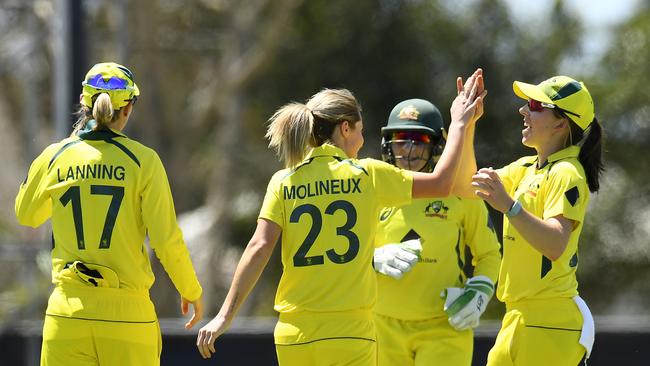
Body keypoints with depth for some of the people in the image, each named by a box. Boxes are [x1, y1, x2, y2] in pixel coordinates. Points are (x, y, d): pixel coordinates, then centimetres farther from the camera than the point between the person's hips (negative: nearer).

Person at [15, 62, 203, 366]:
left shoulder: (54, 157, 2)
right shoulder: (143, 160, -4)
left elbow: (26, 214, 22)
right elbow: (167, 240, -6)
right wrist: (191, 292, 12)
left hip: (68, 314, 2)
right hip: (128, 314, -2)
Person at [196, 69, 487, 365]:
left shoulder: (283, 183, 4)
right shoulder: (367, 176, 1)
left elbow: (259, 248, -5)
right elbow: (441, 183, 11)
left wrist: (225, 315, -6)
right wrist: (459, 124, 25)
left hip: (294, 336, 3)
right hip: (349, 333, -3)